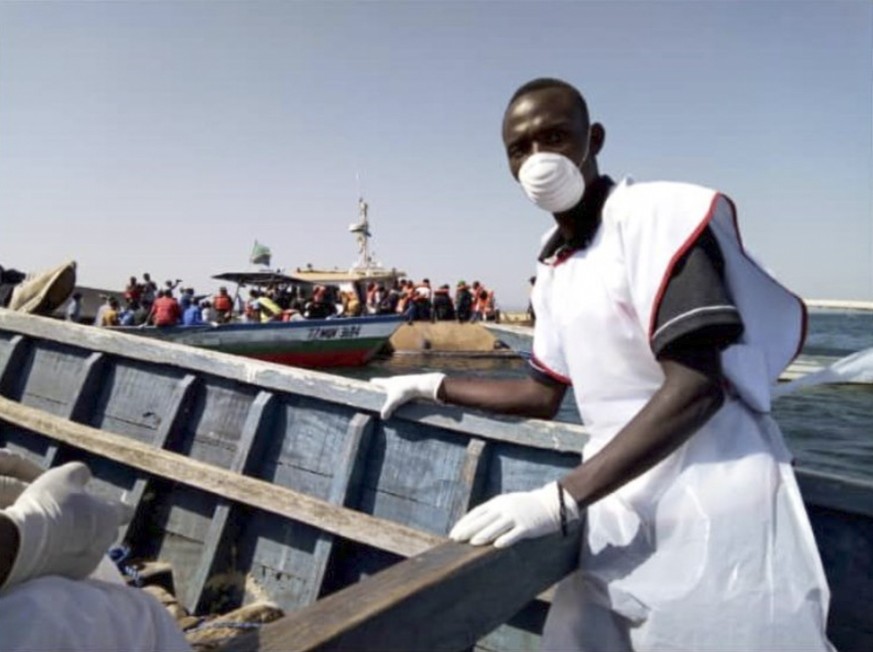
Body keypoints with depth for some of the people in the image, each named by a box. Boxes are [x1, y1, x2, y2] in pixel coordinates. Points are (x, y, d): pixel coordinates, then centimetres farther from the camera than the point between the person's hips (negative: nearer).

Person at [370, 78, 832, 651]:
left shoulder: (658, 213, -11)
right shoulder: (554, 272, 11)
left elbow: (697, 387, -20)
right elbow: (544, 396, 19)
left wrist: (558, 499, -24)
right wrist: (432, 386, 20)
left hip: (712, 508, -6)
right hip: (620, 514, 7)